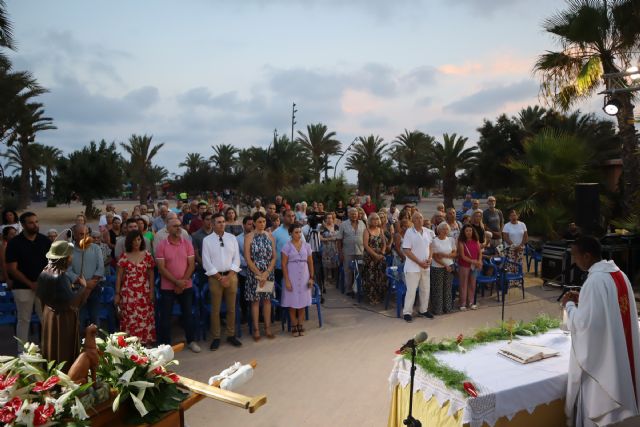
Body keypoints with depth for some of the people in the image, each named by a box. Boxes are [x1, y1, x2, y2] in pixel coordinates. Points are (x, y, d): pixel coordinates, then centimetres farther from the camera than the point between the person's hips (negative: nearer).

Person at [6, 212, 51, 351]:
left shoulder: (45, 240, 3)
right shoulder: (14, 243, -6)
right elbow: (12, 269, -8)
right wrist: (31, 284, -12)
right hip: (23, 287, -2)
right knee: (24, 320, 6)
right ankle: (22, 351, 16)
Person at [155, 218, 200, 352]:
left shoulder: (187, 243, -1)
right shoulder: (161, 246, -7)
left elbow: (191, 265, -2)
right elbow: (161, 268, -11)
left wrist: (183, 282, -12)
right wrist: (176, 282, -17)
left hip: (186, 286, 2)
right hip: (167, 287, -2)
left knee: (188, 314, 11)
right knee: (165, 316, 6)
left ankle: (191, 341, 25)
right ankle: (165, 344, 20)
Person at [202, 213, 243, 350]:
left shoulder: (232, 238, 4)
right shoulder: (207, 240, -2)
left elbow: (236, 258, 2)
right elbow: (206, 263, -6)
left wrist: (228, 276, -9)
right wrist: (220, 278, -10)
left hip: (231, 275, 2)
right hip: (215, 277, -2)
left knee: (231, 308, 9)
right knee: (215, 309, 4)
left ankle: (231, 335, 20)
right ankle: (216, 338, 15)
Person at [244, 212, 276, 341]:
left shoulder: (270, 236, 5)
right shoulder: (249, 237, -4)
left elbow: (274, 257, 3)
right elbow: (248, 259, -8)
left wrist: (266, 273, -9)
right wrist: (259, 274, -13)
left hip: (268, 273, 3)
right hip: (254, 273, -3)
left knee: (267, 300, 8)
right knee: (255, 300, 3)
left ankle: (267, 328, 16)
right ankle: (256, 329, 12)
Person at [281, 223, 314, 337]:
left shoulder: (306, 245, 4)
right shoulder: (287, 246, -4)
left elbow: (310, 262, 7)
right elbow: (284, 264, -6)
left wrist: (311, 277, 2)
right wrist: (287, 280, -11)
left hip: (304, 277, 2)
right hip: (292, 277, -2)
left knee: (302, 302, 6)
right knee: (292, 302, 3)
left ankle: (300, 325, 17)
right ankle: (294, 326, 14)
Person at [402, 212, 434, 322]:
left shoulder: (426, 231, 5)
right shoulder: (409, 232, -13)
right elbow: (406, 250, -15)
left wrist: (429, 258, -2)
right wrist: (420, 262, -16)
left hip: (425, 266, 6)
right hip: (413, 266, -6)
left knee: (425, 289, 14)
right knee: (411, 290, -4)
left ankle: (424, 310, 29)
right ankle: (407, 312, 6)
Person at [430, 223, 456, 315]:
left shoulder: (451, 239, 3)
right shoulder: (434, 241, -11)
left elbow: (455, 254, 3)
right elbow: (435, 257, -11)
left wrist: (445, 255, -14)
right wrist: (445, 265, -14)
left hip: (449, 266, 4)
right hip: (437, 267, -4)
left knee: (447, 288, 9)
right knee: (438, 289, 2)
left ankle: (447, 307, 22)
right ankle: (437, 309, 13)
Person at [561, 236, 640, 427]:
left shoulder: (595, 280, -24)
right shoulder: (619, 274, 3)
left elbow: (583, 323, -24)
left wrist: (570, 305, -8)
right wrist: (582, 301, 9)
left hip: (598, 357, -9)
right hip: (618, 355, 9)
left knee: (594, 406, 7)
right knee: (610, 403, 22)